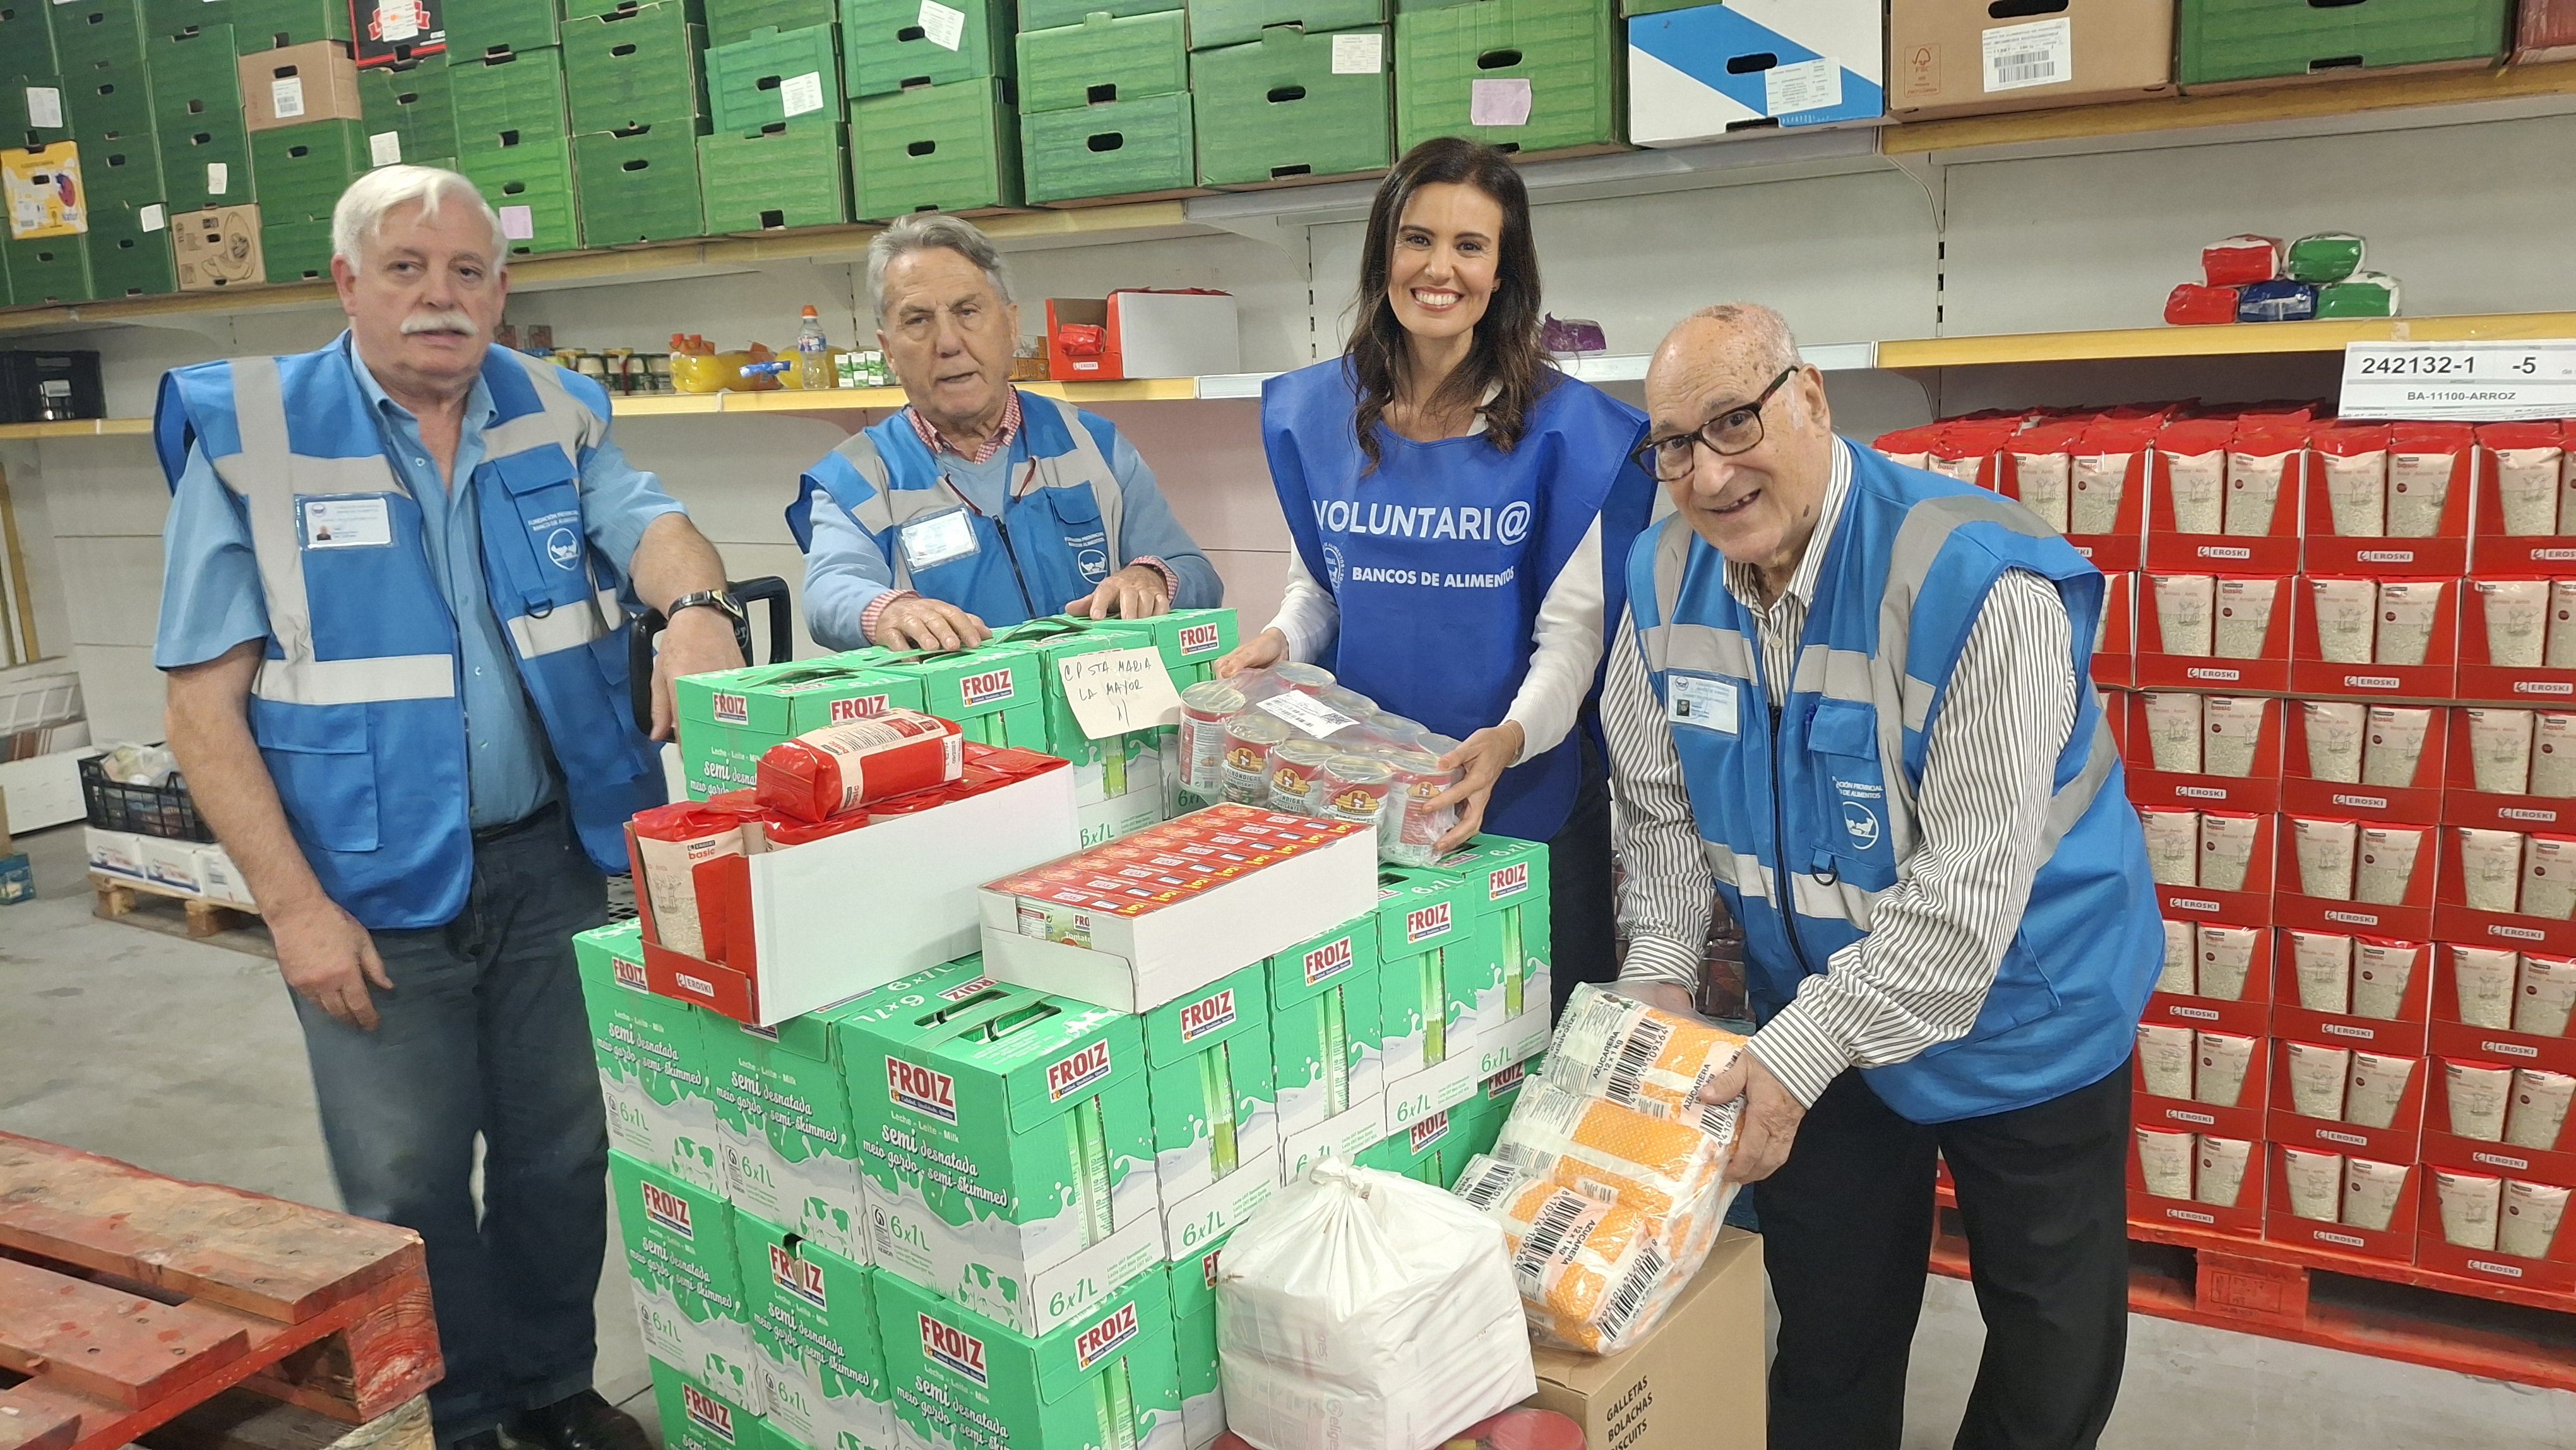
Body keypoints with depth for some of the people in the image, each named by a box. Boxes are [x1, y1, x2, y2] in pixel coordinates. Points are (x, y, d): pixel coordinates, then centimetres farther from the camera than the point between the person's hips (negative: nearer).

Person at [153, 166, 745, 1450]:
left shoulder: (554, 416, 4)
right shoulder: (247, 435, -7)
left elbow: (649, 526, -13)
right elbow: (204, 700, -8)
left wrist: (697, 600, -39)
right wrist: (293, 904, -14)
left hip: (551, 861, 3)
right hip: (372, 889, -3)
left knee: (564, 1154, 16)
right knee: (407, 1187, 9)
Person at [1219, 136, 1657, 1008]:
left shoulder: (1563, 424, -8)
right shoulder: (1313, 412, 3)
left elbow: (1573, 628, -10)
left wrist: (1510, 739, -28)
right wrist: (1278, 643, -8)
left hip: (1522, 802, -3)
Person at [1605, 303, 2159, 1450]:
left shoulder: (1980, 581, -29)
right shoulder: (1665, 578, -10)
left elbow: (1968, 890, -31)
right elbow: (1659, 805, 1)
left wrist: (1802, 1051, -31)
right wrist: (1661, 973, -10)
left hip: (2018, 1021, -4)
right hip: (1814, 1020, 4)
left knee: (2057, 1355, 16)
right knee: (1827, 1340, 20)